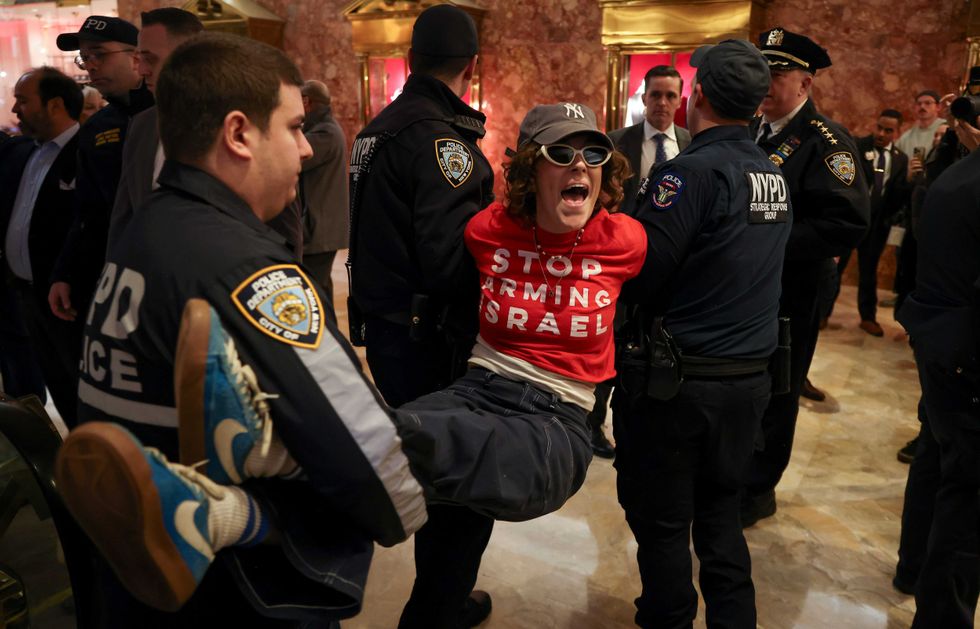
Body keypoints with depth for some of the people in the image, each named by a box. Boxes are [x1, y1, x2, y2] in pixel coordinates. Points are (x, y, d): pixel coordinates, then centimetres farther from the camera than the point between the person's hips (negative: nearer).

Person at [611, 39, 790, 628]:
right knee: (720, 510, 21)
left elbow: (635, 274, -21)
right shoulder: (777, 177, 7)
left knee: (662, 519, 10)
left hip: (677, 379, -7)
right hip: (750, 375, 7)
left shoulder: (693, 170, -17)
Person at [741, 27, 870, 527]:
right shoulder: (748, 132, 9)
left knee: (771, 393, 8)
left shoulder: (825, 141, -12)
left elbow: (848, 223, -22)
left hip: (787, 293, -6)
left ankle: (757, 491, 25)